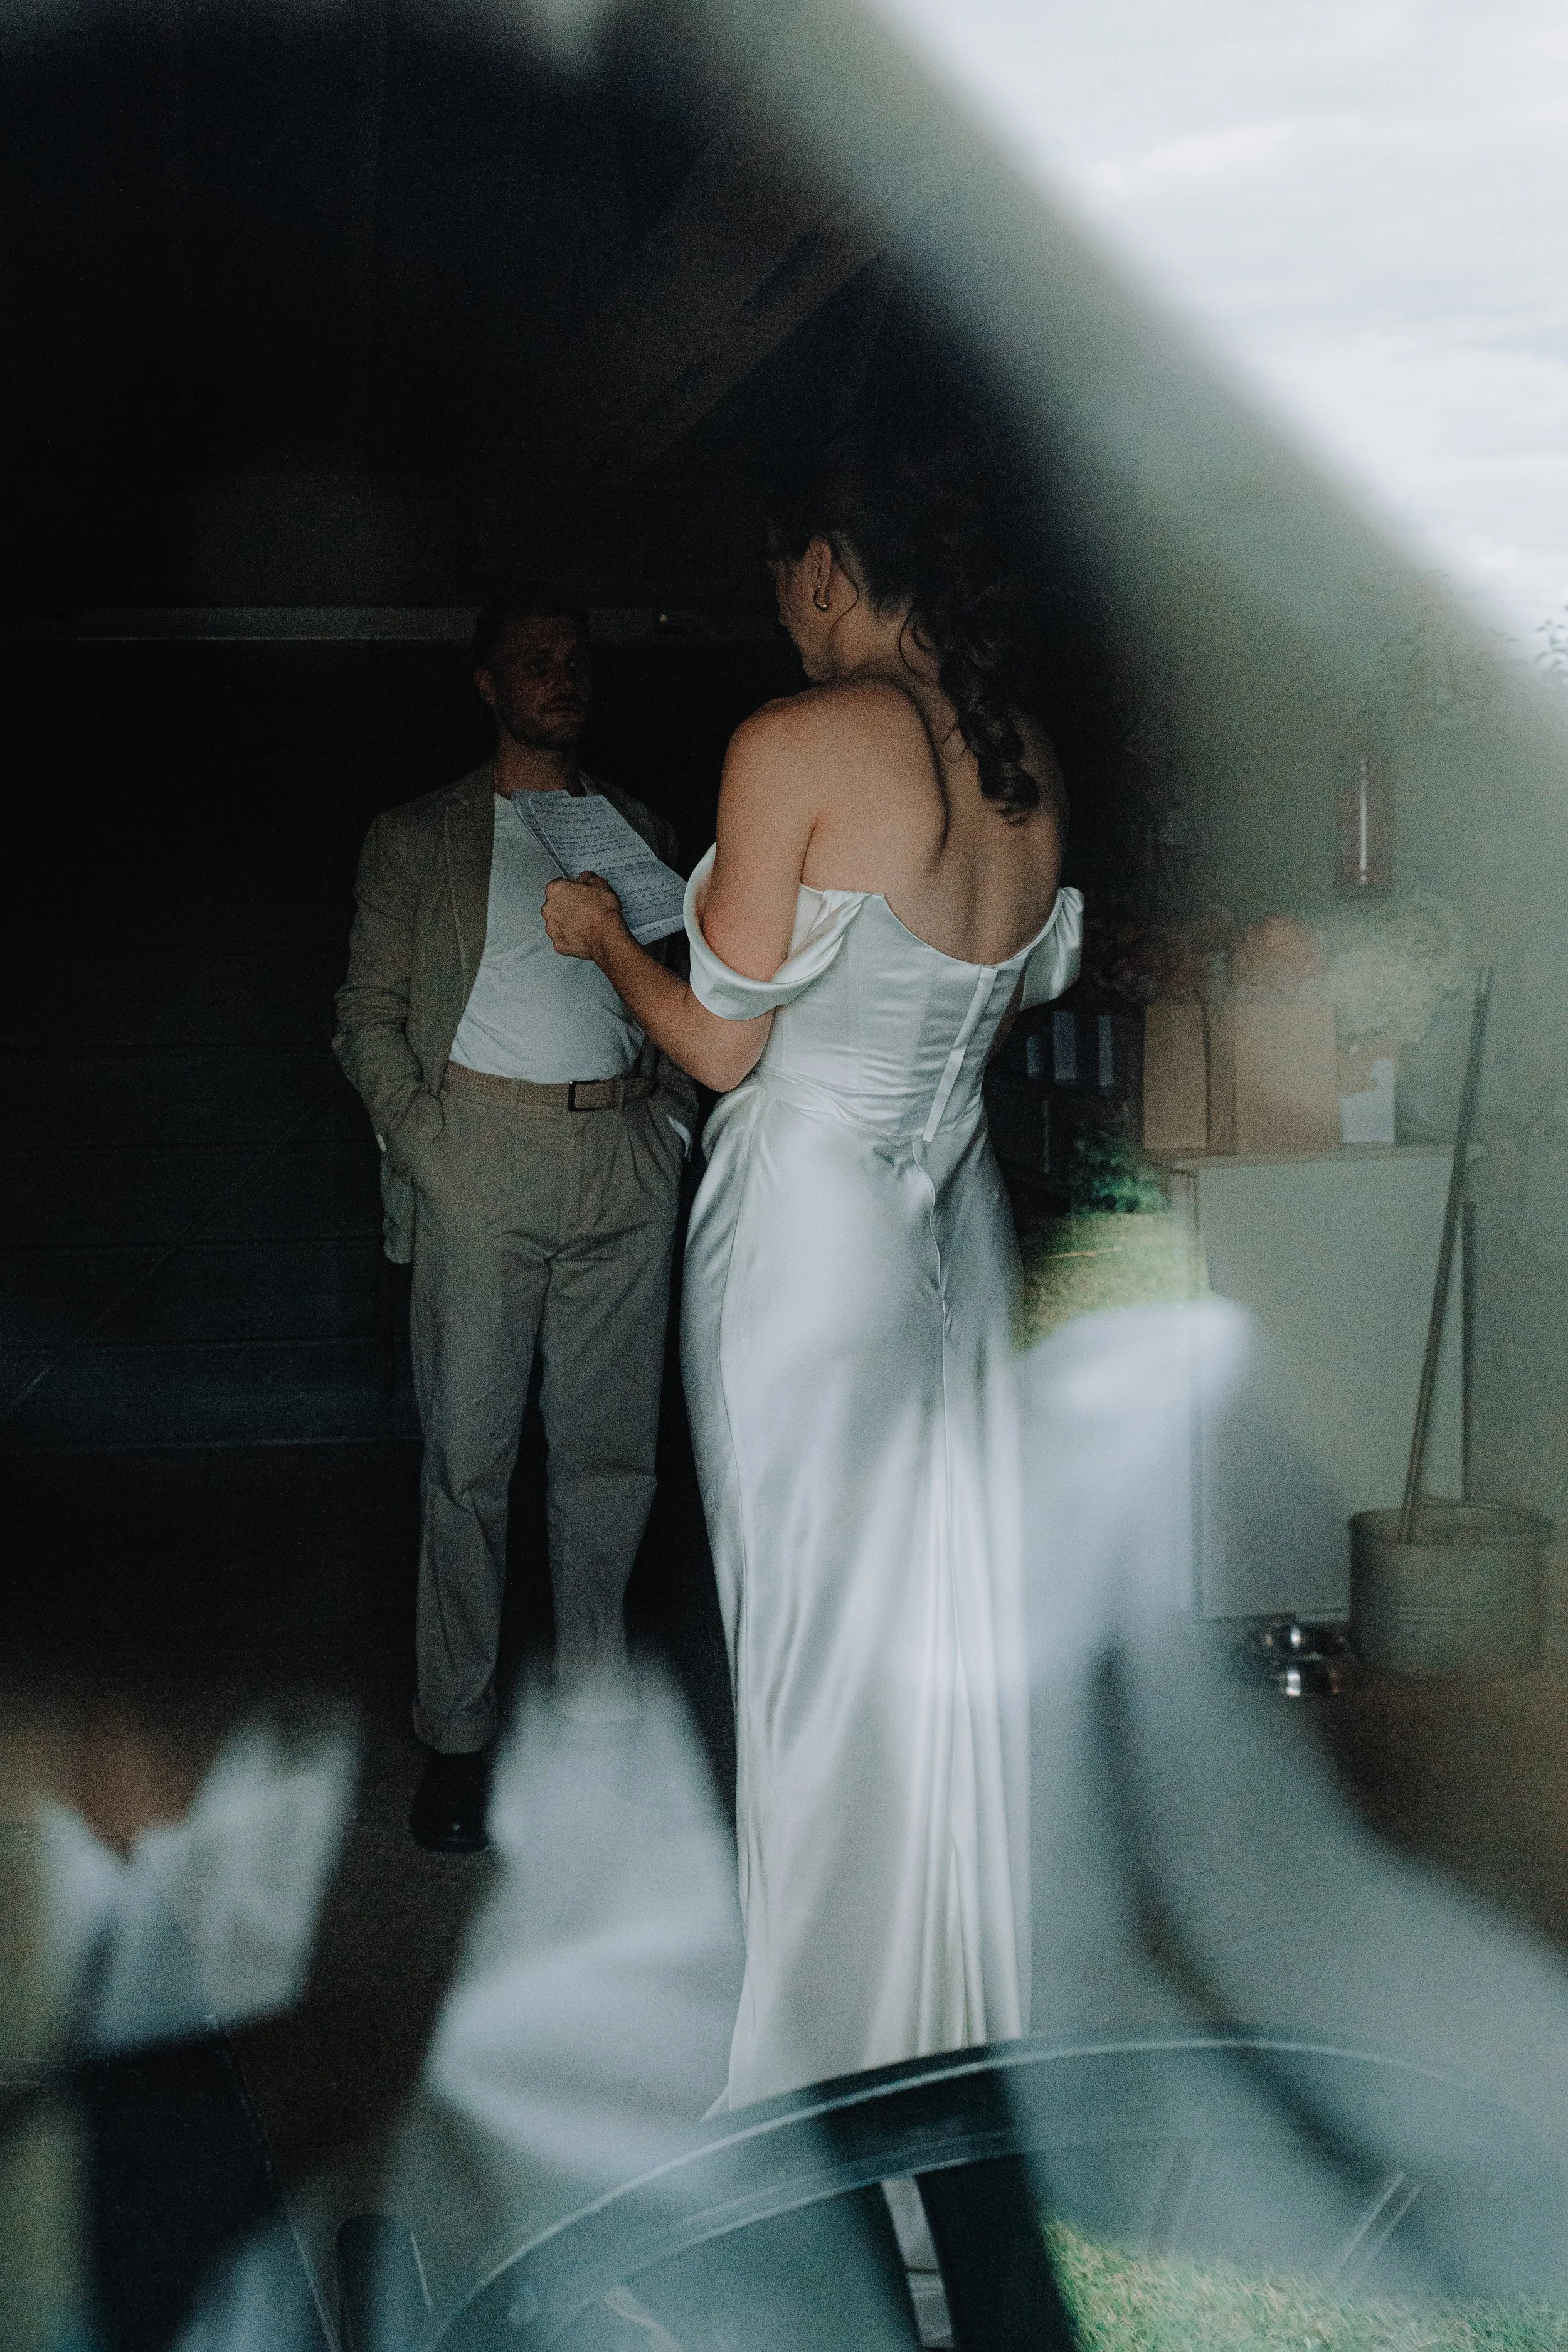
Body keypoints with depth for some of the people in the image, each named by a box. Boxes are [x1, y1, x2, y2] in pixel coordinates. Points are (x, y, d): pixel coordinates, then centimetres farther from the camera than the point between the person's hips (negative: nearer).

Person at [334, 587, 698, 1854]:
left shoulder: (644, 834, 17)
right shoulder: (418, 838, 9)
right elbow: (369, 1015, 5)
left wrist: (675, 1119, 3)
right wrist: (425, 1147, -6)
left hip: (627, 1156, 3)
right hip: (483, 1148, -2)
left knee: (612, 1443, 6)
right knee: (470, 1452, -3)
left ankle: (598, 1691, 20)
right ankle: (458, 1734, 5)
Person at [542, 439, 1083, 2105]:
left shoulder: (793, 745, -15)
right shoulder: (1026, 764, 5)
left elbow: (722, 1045, -12)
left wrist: (604, 937, 6)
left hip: (807, 1217, -6)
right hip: (956, 1212, 7)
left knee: (815, 1638, 5)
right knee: (949, 1621, 16)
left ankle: (828, 2045, 18)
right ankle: (963, 2014, 30)